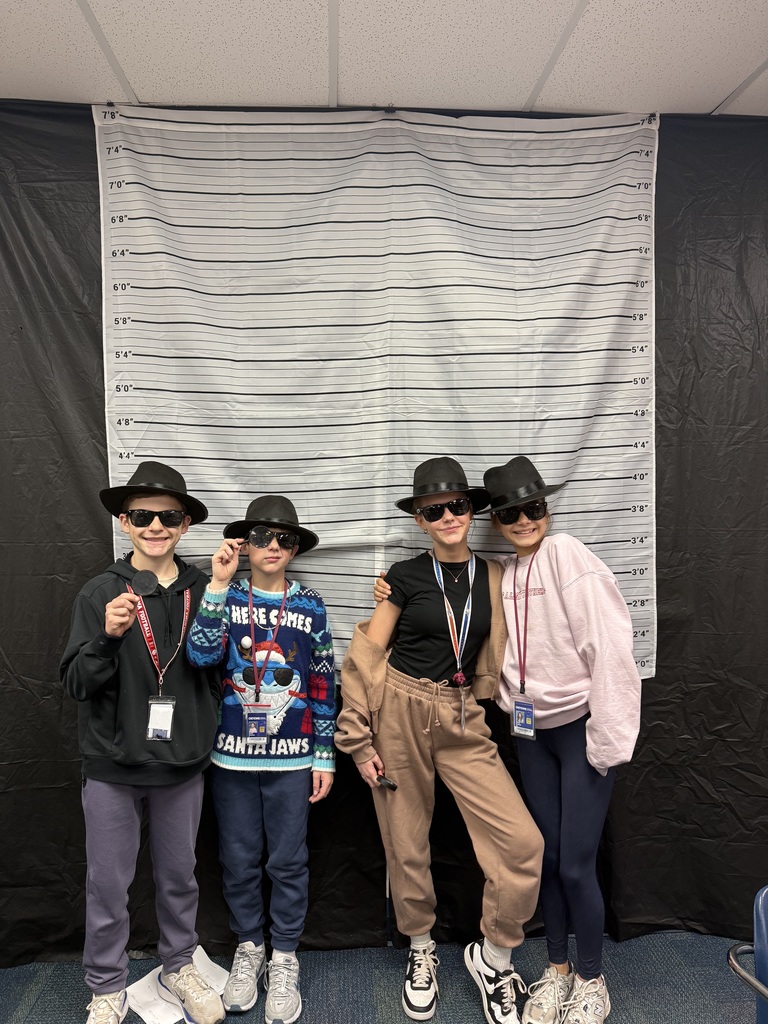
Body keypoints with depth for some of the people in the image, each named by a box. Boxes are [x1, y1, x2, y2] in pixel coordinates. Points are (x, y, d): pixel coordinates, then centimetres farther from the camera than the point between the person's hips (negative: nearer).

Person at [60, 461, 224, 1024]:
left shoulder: (205, 591, -6)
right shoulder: (100, 594, -7)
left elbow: (219, 667, 0)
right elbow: (76, 683, -10)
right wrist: (108, 637, -26)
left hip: (182, 765, 1)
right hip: (113, 766, -1)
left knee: (179, 876, 19)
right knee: (108, 884, 14)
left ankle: (179, 968, 42)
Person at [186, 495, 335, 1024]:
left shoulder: (309, 604, -1)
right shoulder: (226, 597, -1)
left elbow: (324, 684, 1)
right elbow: (201, 654, -19)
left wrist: (325, 755, 1)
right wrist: (219, 585, -24)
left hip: (292, 757, 0)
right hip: (233, 753, 1)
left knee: (288, 861, 10)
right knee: (239, 858, 13)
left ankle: (284, 957, 30)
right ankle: (249, 946, 36)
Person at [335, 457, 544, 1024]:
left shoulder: (493, 576, 4)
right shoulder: (406, 575, -4)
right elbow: (367, 657, -2)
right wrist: (359, 740, -3)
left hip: (463, 721, 2)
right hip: (398, 715, -2)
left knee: (522, 843, -7)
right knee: (406, 845, 10)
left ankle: (494, 956, 19)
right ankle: (421, 950, 38)